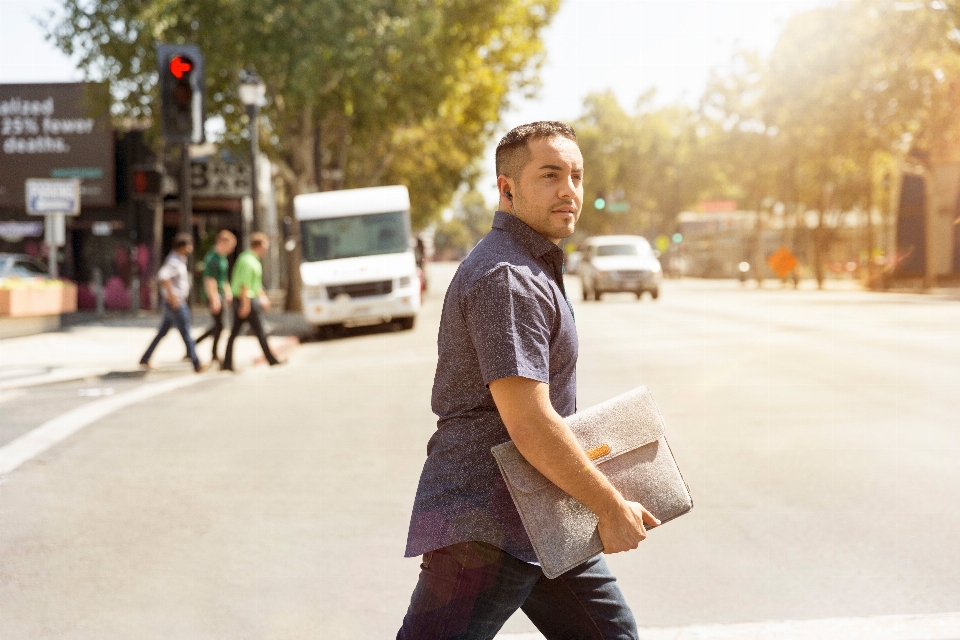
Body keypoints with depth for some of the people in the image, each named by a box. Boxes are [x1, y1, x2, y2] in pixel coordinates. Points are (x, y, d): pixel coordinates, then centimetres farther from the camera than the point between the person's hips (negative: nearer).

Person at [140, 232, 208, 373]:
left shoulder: (179, 260, 14)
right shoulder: (174, 261, -17)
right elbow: (162, 276, -33)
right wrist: (172, 295, -31)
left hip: (178, 302, 10)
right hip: (175, 303, -10)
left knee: (162, 333, 14)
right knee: (186, 334, -5)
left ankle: (145, 360, 20)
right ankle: (197, 365, -1)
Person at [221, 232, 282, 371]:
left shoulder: (252, 259, 15)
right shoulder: (249, 261, -17)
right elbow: (245, 285, -23)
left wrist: (263, 297, 29)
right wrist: (246, 304, -24)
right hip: (247, 300, -10)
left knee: (234, 333, 6)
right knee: (260, 332, 2)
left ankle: (227, 363, 5)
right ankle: (271, 359, 12)